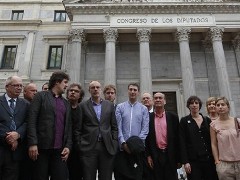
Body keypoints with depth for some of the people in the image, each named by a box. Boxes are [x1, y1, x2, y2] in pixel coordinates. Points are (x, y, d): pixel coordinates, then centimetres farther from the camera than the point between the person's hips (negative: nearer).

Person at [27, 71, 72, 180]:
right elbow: (31, 121, -5)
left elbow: (68, 126, 14)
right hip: (42, 147, -4)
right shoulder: (40, 96, 3)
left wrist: (68, 146, 4)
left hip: (60, 149, 4)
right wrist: (32, 143, -13)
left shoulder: (66, 103, 17)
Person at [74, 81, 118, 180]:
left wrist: (114, 144, 3)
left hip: (107, 148, 2)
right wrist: (79, 146, -2)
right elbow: (77, 129, 3)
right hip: (88, 148, -2)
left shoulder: (109, 105, 10)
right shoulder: (82, 106, 3)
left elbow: (114, 127, 10)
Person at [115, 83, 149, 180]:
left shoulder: (144, 109, 6)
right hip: (122, 147, 0)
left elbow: (145, 128, 0)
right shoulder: (120, 107, 5)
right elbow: (118, 127, -1)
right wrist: (123, 143, -11)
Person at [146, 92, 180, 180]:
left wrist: (178, 158, 1)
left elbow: (177, 138, 2)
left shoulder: (173, 117, 1)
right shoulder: (148, 117, 1)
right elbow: (146, 137, 2)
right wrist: (148, 155, -2)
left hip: (170, 155, 0)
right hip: (155, 156, 0)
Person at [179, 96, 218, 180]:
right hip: (193, 160, -3)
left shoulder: (207, 120, 9)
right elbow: (182, 142, -5)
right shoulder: (184, 121, 0)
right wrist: (185, 162, -11)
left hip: (209, 159, 3)